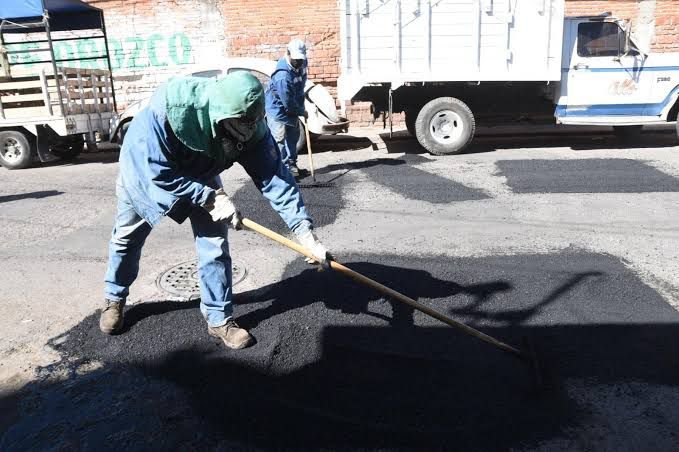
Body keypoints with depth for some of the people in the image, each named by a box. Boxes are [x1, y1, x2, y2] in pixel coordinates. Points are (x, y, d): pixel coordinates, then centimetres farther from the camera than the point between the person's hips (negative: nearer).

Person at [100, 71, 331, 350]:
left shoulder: (252, 129, -33)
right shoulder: (168, 108, -43)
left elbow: (275, 178, -33)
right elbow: (157, 173, -36)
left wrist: (306, 235, -39)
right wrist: (211, 198, -39)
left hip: (199, 174, 2)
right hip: (144, 169, -2)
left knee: (215, 244, -8)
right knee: (127, 238, 14)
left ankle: (219, 319, 9)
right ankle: (114, 300, 40)